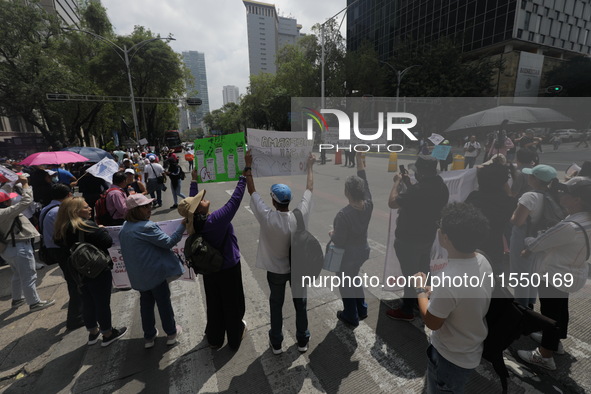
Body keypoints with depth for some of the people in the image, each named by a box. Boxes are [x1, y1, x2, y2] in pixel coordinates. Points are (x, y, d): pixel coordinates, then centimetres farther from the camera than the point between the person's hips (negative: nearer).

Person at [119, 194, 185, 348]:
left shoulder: (124, 228, 4)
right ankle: (171, 333, 27)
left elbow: (127, 251, 15)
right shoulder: (147, 227, -24)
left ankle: (149, 336, 33)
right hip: (155, 272, -7)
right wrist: (182, 226, -19)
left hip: (138, 276, 7)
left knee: (146, 303, 20)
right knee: (163, 302, 10)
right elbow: (168, 242, -22)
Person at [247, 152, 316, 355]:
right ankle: (302, 341, 40)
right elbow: (309, 189, -10)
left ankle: (276, 343, 39)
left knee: (276, 306, 21)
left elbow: (252, 191, -16)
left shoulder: (266, 217, -28)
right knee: (300, 304, 20)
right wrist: (309, 166, 3)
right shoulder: (300, 215, -25)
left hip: (275, 271, -1)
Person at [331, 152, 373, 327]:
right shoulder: (368, 205, -15)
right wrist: (359, 157, -2)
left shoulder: (343, 215, -33)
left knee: (345, 284, 18)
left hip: (347, 255, -7)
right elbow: (364, 179, -5)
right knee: (353, 278, 31)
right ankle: (362, 310, 47)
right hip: (363, 251, 7)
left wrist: (332, 234, -3)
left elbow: (339, 242, -24)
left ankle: (351, 317, 39)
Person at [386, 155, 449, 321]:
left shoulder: (419, 189, -32)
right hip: (427, 236, 9)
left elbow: (392, 202, -27)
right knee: (422, 270, 25)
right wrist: (408, 183, 6)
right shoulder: (441, 187, -2)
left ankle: (407, 311, 22)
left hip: (409, 239, -9)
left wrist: (398, 182, -14)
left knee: (410, 274, 6)